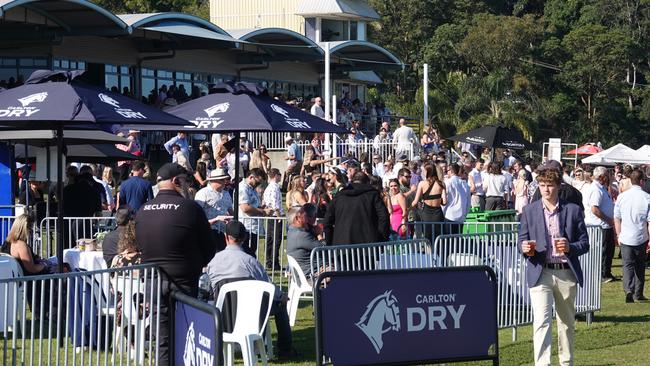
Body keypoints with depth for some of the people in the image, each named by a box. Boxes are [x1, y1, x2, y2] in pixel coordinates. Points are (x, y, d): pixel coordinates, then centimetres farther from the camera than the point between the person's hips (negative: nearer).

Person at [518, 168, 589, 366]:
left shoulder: (573, 210, 2)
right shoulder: (529, 211, 4)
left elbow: (584, 243, 4)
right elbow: (522, 240, 7)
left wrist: (570, 248, -17)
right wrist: (525, 248, -17)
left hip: (566, 273, 2)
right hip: (540, 273, -2)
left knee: (567, 322, 14)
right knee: (541, 321, -15)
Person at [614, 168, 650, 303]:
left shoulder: (622, 196, -1)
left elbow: (616, 218, 6)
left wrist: (619, 235, 18)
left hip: (625, 238, 1)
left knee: (628, 265, 3)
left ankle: (628, 289, -19)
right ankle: (638, 294, 20)